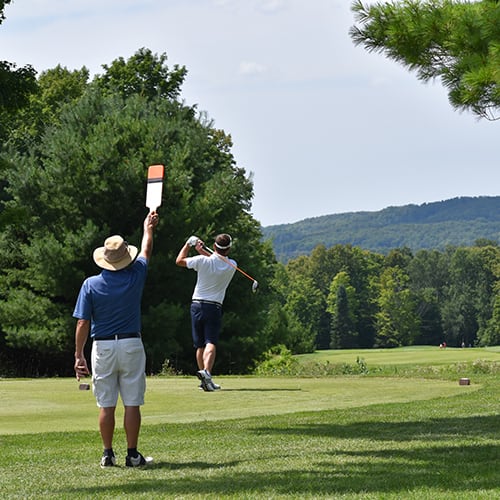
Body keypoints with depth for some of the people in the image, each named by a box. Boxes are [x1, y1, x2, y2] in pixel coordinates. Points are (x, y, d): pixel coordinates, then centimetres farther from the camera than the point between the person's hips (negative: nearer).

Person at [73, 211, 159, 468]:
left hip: (102, 347, 0)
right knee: (132, 403, 2)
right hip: (131, 345, 0)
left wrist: (78, 355, 0)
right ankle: (132, 454, 2)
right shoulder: (135, 276, -3)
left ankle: (108, 454, 8)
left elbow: (83, 324, -6)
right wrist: (148, 228, 37)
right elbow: (146, 252, 19)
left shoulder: (91, 284, -5)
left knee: (106, 405, 5)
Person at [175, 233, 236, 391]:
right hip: (214, 307, -1)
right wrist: (202, 250, 11)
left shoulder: (203, 261, -9)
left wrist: (188, 244, 15)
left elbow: (179, 261, 5)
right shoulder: (232, 266, -3)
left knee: (200, 345, 11)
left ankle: (204, 379, 17)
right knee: (211, 343, -11)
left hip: (197, 305, 1)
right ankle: (206, 372, -35)